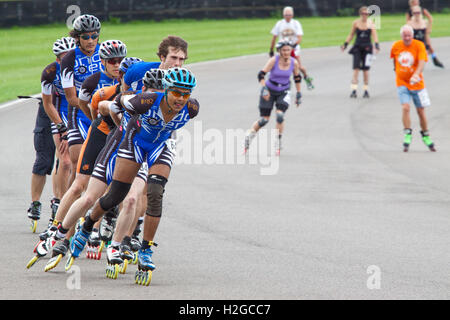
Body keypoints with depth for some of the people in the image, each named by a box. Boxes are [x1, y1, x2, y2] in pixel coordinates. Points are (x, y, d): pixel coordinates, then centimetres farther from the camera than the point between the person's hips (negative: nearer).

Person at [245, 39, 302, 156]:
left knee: (280, 116, -19)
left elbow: (297, 78, 7)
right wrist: (264, 89, -33)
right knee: (264, 120, -1)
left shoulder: (294, 63, -9)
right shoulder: (274, 60, -19)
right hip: (270, 91, -2)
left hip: (284, 92, 2)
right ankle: (247, 139, 22)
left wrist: (299, 94, 9)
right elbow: (261, 74, -21)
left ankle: (278, 145, -3)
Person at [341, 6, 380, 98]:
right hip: (357, 47, 0)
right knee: (356, 68, -10)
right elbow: (351, 35, 11)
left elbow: (374, 35, -5)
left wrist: (377, 45, -20)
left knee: (365, 70, 2)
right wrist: (345, 44, 4)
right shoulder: (356, 23, 2)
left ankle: (366, 91, 13)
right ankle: (354, 90, -11)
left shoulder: (371, 23, 0)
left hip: (367, 48, 0)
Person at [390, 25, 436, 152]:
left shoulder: (419, 45, -11)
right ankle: (407, 136, -8)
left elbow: (422, 62, -24)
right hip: (402, 83, 1)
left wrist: (416, 75, -39)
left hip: (417, 83, -1)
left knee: (421, 111, 6)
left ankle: (426, 136, 25)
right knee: (405, 107, -18)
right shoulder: (396, 46, -1)